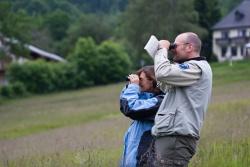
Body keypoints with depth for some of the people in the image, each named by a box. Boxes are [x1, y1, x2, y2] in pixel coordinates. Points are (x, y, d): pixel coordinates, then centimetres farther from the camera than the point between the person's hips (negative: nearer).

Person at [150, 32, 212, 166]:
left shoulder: (197, 68, -9)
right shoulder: (190, 68, 25)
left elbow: (163, 74, -21)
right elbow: (166, 87, 30)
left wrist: (162, 49, -3)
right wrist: (160, 54, 22)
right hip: (170, 136, 10)